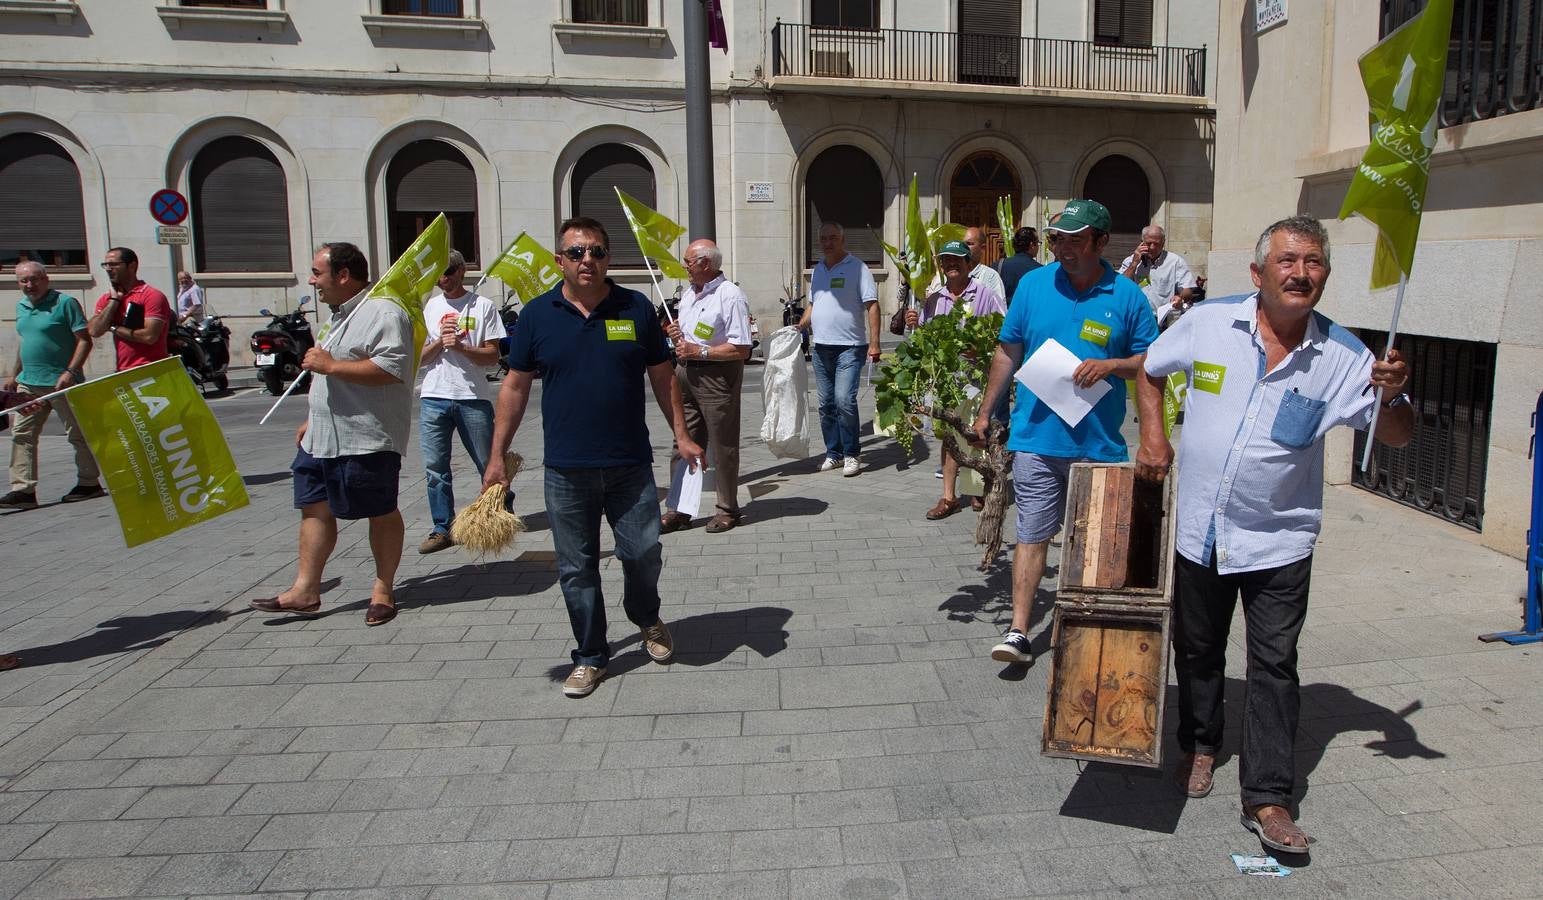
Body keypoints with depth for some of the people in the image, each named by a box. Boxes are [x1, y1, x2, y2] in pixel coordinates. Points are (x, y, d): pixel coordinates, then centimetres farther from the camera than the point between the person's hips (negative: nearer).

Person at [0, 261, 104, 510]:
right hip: (28, 383, 7)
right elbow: (24, 342, 24)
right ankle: (23, 490, 2)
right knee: (22, 435, 1)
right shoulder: (21, 306, 14)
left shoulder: (65, 303, -8)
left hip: (61, 382, -7)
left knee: (78, 434, 3)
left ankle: (89, 483, 14)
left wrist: (70, 372, -20)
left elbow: (84, 340, -12)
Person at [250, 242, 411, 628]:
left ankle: (382, 590, 14)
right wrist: (312, 419, 27)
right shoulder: (340, 316, 18)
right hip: (323, 437, 10)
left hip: (367, 438, -10)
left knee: (381, 513, 3)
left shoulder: (382, 313, -15)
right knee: (315, 509, 10)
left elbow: (391, 369, -28)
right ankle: (305, 590, 16)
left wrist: (330, 365, -23)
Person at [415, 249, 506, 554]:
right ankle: (442, 528, 11)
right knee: (435, 467, 3)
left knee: (488, 463, 4)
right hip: (433, 398, 3)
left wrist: (461, 346, -16)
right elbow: (417, 359, 10)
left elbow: (493, 355, -2)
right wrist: (439, 342, -7)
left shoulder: (483, 306, 3)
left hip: (473, 398, -3)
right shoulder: (428, 307, 13)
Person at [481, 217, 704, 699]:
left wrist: (681, 434, 3)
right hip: (566, 470, 0)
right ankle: (591, 656, 24)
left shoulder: (636, 308, 2)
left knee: (643, 553, 3)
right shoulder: (537, 314, 1)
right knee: (577, 569, 7)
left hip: (630, 465, 0)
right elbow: (515, 387, 5)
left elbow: (663, 376, 9)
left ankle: (647, 619, 34)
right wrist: (497, 456, 3)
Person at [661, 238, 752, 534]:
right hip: (686, 372, 8)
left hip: (717, 375, -8)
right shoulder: (688, 292, 14)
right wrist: (676, 333, 5)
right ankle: (680, 509, 16)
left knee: (722, 445, 2)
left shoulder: (730, 295, -13)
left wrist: (699, 352, -18)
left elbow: (741, 349, -19)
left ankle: (727, 509, 14)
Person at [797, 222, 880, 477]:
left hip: (849, 347, -6)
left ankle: (851, 454, -1)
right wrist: (799, 327, 11)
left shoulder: (856, 268, -5)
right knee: (826, 404, 9)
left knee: (844, 400, -14)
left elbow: (872, 305, -8)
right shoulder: (818, 269, 15)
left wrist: (874, 343, -16)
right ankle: (834, 453, 20)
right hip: (821, 347, 7)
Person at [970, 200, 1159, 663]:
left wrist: (1109, 365, -16)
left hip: (1099, 444, 0)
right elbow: (1008, 351, 8)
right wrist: (985, 412, 9)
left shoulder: (1127, 295, -2)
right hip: (1036, 438, 0)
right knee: (1032, 535, 0)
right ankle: (1018, 631, 4)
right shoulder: (1034, 283, 2)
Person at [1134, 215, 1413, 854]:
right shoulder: (1207, 323, -6)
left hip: (1278, 541, -1)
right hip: (1198, 528, 2)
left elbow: (1394, 437, 0)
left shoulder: (1342, 355, -7)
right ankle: (1199, 746, 40)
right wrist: (1153, 436, -2)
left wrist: (1394, 395, -21)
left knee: (1274, 666, 1)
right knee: (1197, 651, 17)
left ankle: (1267, 798, 12)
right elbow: (1151, 371, 11)